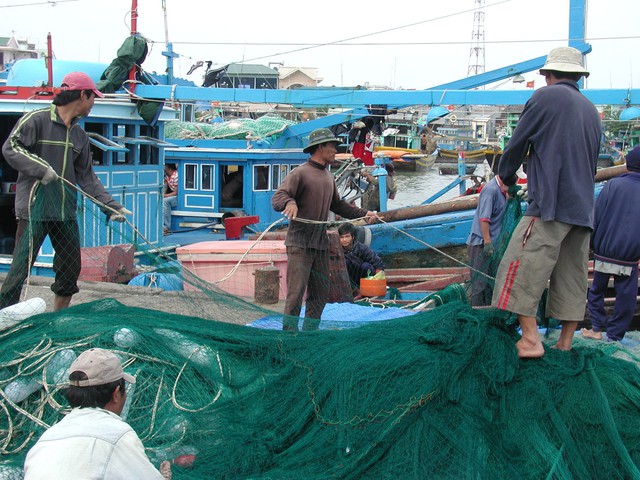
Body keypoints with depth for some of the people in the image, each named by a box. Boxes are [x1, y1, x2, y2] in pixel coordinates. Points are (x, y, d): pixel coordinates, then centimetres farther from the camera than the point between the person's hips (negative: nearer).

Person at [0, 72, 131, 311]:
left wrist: (112, 206, 9)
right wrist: (40, 168, -24)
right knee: (21, 267, -8)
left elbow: (86, 176, 16)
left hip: (65, 211, 7)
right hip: (34, 209, -7)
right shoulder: (37, 119, -7)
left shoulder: (80, 135, 14)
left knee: (71, 267, 10)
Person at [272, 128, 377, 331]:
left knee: (320, 294, 12)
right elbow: (277, 199, -17)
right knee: (296, 293, -9)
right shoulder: (300, 173, -8)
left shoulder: (328, 177, 18)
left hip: (321, 244, 8)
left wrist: (363, 214, 24)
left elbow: (337, 205, 29)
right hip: (299, 243, -8)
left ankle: (309, 332, 23)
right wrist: (290, 203, -39)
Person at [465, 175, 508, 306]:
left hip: (492, 243, 10)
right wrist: (487, 242, -25)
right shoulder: (491, 189, -19)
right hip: (481, 244, -10)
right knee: (480, 281, -2)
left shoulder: (501, 191, 9)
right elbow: (483, 218, -24)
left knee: (492, 280, 16)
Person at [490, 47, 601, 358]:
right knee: (571, 277, 9)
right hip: (583, 209, 7)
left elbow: (517, 145, 3)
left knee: (524, 268, -7)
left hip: (548, 204, -7)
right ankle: (565, 344, 13)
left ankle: (530, 340, -14)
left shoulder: (545, 97, -2)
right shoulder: (591, 111, 18)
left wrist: (506, 177, 20)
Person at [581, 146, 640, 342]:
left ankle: (597, 328, 15)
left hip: (603, 253, 0)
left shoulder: (612, 185, -4)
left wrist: (593, 242, 7)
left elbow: (597, 216, -3)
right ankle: (614, 336, 9)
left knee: (596, 291, 17)